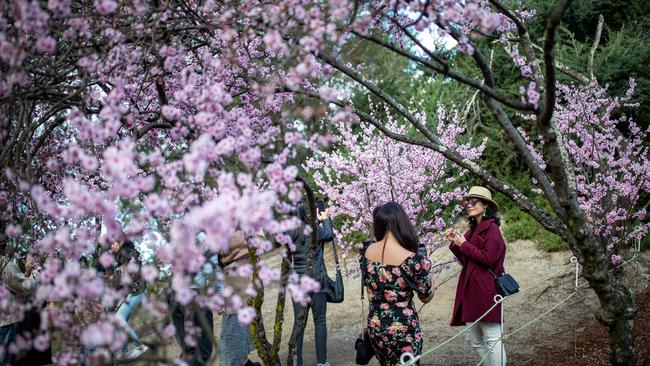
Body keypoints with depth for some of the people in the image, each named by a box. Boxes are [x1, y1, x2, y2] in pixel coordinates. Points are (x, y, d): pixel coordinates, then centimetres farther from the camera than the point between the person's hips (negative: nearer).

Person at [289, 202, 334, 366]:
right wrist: (325, 219, 24)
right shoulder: (314, 230, -9)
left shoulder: (289, 234, -3)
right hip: (316, 280, -3)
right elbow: (329, 235, 10)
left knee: (298, 322, 7)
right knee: (320, 321, 7)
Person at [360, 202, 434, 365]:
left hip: (375, 326, 6)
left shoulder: (366, 251, -5)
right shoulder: (412, 260, -21)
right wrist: (424, 263, 6)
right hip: (403, 330, -6)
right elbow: (427, 297, -5)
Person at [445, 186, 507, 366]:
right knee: (474, 340, 13)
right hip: (470, 290, 9)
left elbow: (488, 258, -17)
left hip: (485, 290, -9)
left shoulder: (491, 227, -8)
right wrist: (455, 242, 7)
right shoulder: (474, 229, 16)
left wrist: (464, 244, -10)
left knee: (492, 339, -5)